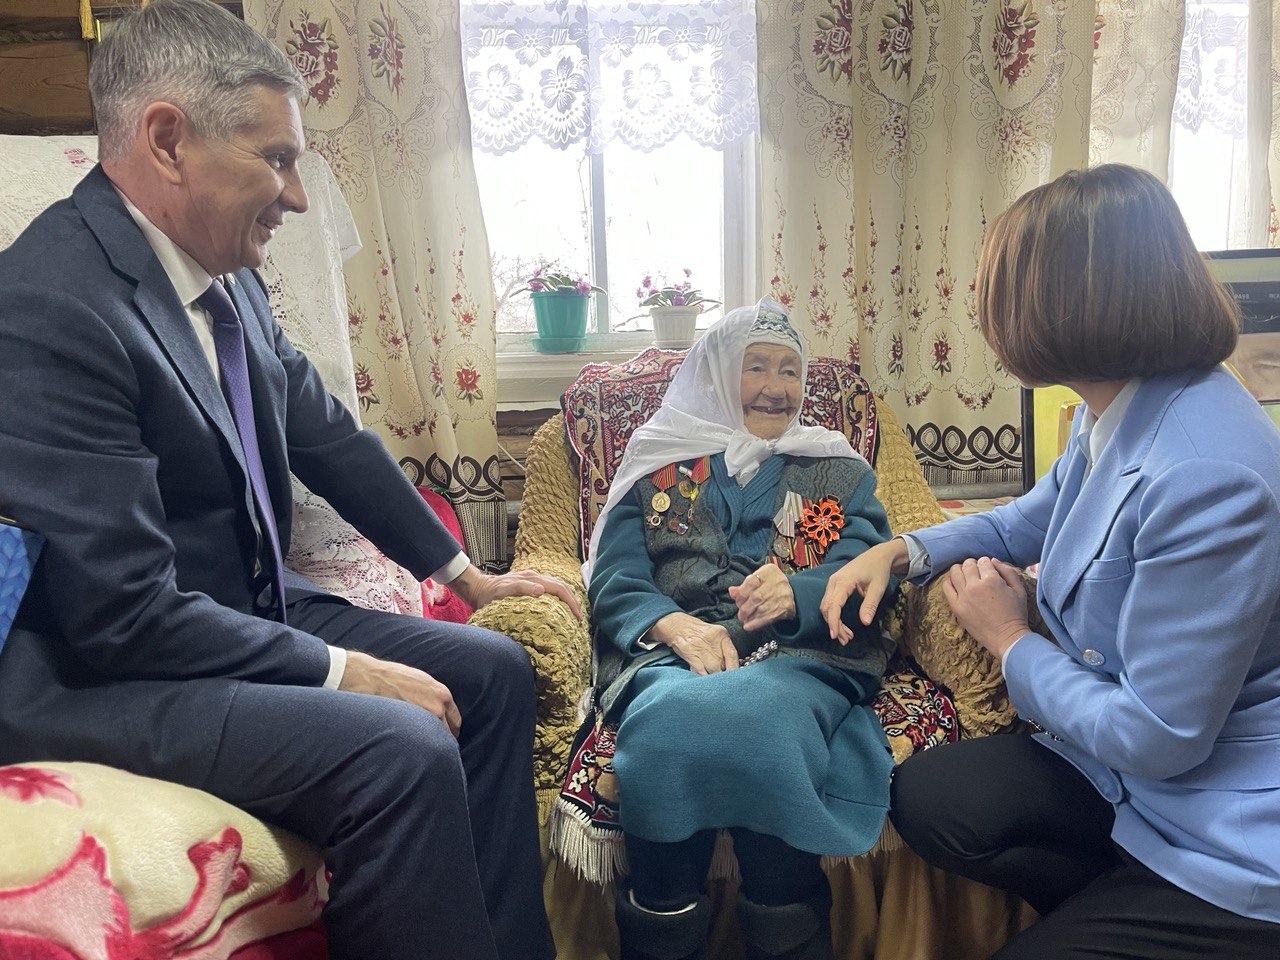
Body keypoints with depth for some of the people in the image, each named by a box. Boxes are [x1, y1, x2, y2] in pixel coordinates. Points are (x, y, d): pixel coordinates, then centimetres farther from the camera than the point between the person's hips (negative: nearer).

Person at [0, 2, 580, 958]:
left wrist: (462, 572, 18)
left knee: (494, 671, 6)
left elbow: (329, 437, 13)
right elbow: (125, 614, -25)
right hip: (101, 676, -9)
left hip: (248, 612, 9)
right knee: (401, 749, -28)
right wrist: (342, 671, -19)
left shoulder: (229, 276, 1)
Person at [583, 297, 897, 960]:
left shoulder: (840, 472, 25)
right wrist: (674, 624, -14)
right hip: (671, 653, 1)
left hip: (805, 656, 0)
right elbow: (613, 579, 9)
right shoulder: (660, 467, 23)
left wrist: (796, 592, -17)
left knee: (761, 718, -37)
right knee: (670, 721, -37)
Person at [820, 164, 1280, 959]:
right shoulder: (1112, 420, -2)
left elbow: (1157, 737, -26)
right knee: (927, 796, -3)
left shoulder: (1205, 475, -33)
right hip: (1127, 767, 8)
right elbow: (1026, 522, 20)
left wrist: (1011, 641, -11)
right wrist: (903, 550, 4)